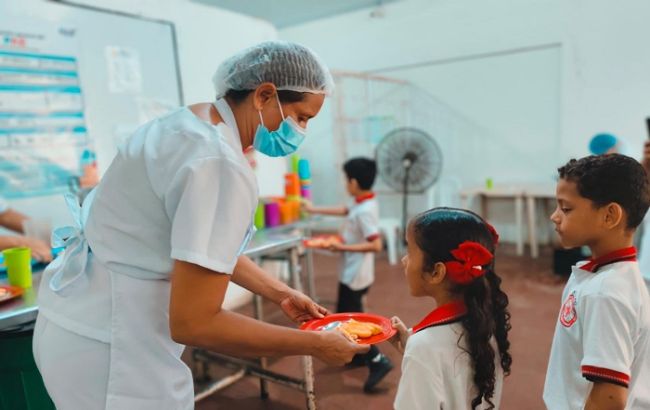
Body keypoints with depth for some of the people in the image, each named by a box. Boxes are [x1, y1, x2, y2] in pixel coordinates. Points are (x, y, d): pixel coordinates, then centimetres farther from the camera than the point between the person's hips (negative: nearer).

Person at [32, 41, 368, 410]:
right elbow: (193, 323, -26)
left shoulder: (193, 123, 4)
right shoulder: (220, 164, -27)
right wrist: (314, 345, -17)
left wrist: (282, 294, 12)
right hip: (109, 343, -9)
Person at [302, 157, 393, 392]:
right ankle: (360, 355, 37)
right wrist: (315, 210, 26)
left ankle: (378, 361, 0)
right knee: (352, 316, 22)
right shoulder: (364, 204, 4)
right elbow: (344, 211, 22)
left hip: (355, 275, -10)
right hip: (356, 273, 10)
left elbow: (376, 245, -30)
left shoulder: (364, 211, -25)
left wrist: (343, 248, -26)